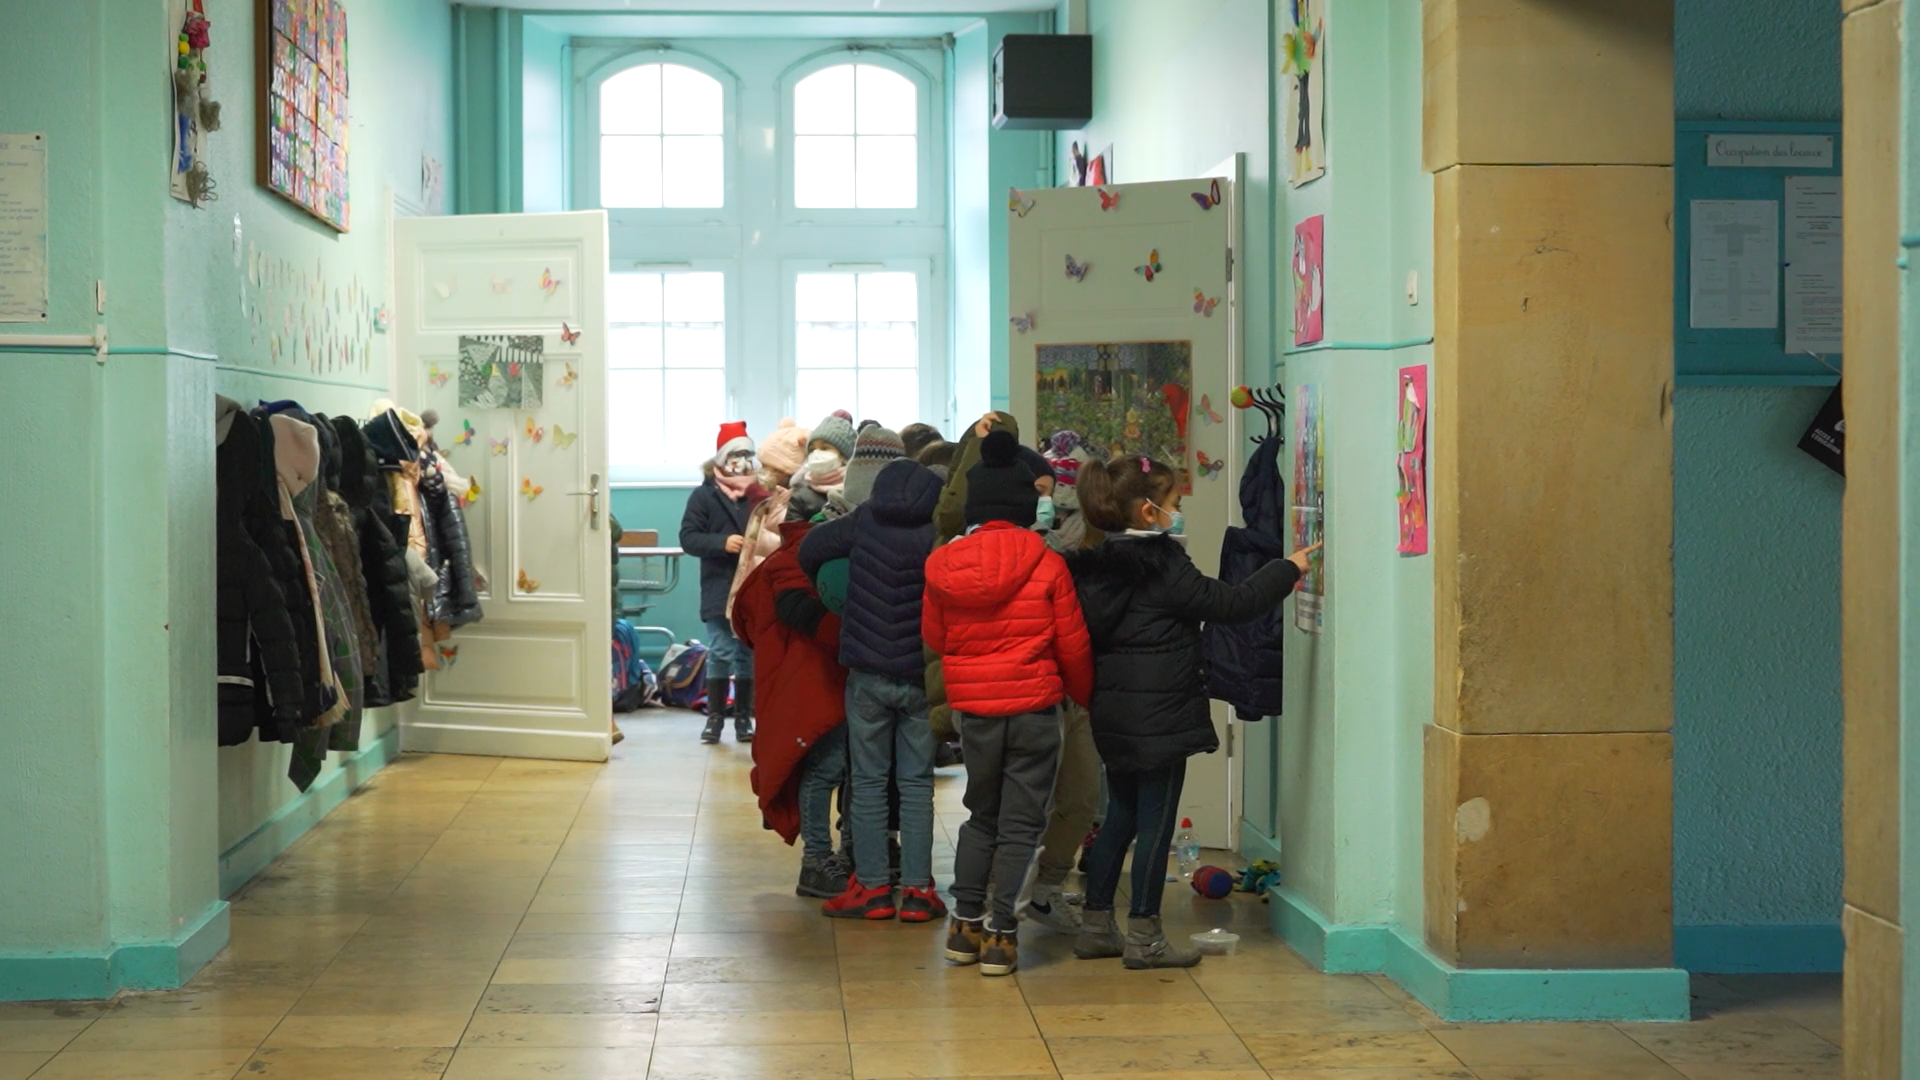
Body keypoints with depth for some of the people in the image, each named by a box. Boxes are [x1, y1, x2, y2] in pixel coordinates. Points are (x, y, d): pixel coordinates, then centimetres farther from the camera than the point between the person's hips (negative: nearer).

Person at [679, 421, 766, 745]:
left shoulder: (759, 494, 5)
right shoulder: (704, 495, 1)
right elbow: (688, 538, -5)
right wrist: (722, 543, -19)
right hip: (719, 589, -2)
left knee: (748, 654, 6)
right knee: (720, 652, 0)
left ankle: (743, 717, 13)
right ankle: (715, 716, 9)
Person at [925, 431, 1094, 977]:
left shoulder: (944, 566, -3)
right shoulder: (1046, 566, -10)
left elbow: (933, 636, 8)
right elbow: (1073, 644, -5)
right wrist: (1083, 692, 14)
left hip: (973, 707, 3)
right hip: (1034, 706, -3)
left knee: (981, 815, 20)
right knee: (1020, 824, 6)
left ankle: (965, 922, 20)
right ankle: (1000, 934, 6)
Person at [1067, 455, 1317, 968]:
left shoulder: (1098, 565, 7)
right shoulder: (1162, 565, -15)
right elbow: (1230, 603, -13)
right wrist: (1288, 569, -3)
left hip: (1113, 711, 8)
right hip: (1159, 714, -8)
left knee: (1121, 815, 16)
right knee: (1156, 820, -1)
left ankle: (1096, 926, 20)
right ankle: (1144, 936, 3)